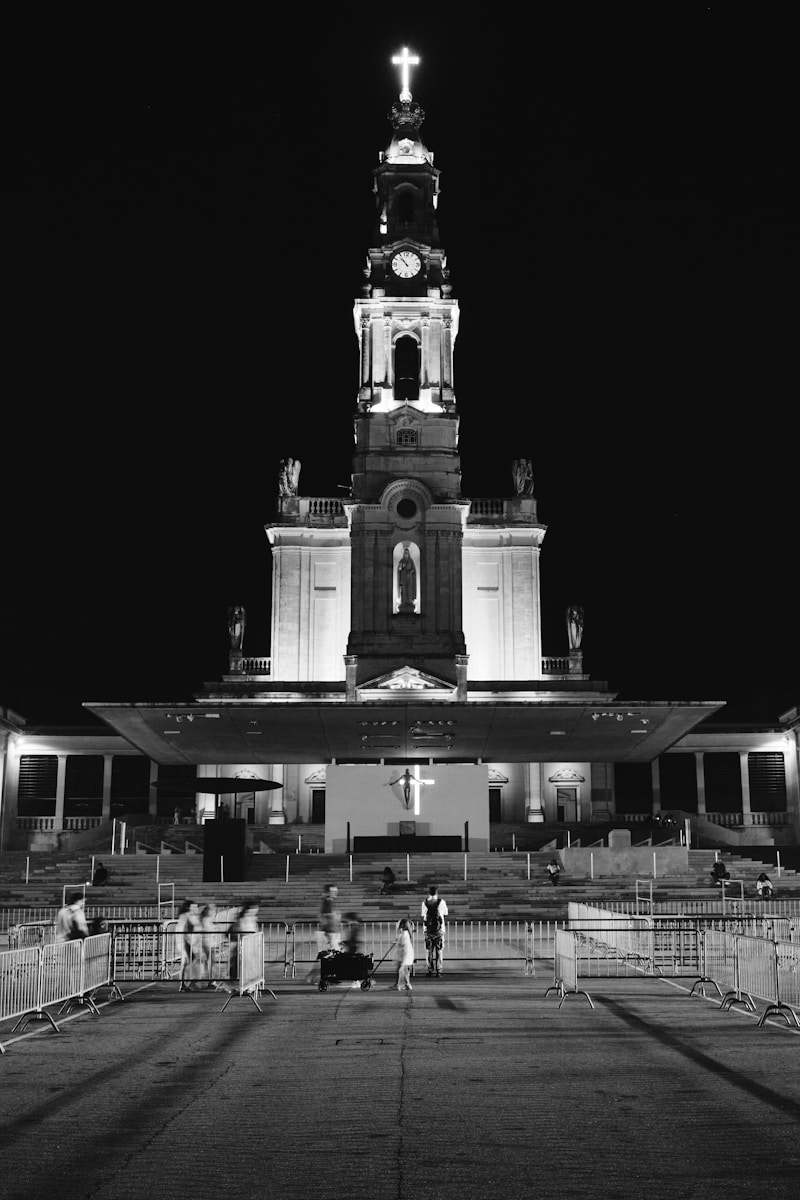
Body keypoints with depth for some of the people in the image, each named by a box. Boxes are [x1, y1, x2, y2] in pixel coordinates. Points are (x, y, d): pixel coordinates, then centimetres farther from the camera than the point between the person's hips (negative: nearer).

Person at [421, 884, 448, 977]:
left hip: (428, 929, 2)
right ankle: (438, 971, 2)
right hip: (439, 929, -2)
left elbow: (423, 916, 2)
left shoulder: (425, 902, -1)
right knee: (439, 951, 5)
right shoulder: (441, 901, -7)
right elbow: (445, 914, 1)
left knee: (430, 951, 12)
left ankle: (430, 970, 11)